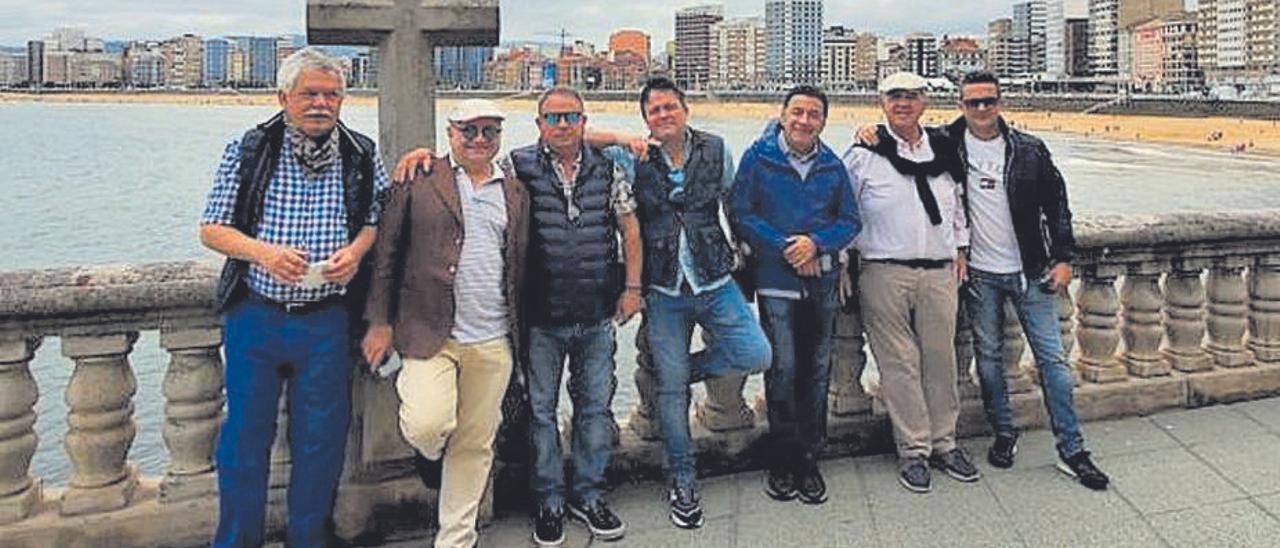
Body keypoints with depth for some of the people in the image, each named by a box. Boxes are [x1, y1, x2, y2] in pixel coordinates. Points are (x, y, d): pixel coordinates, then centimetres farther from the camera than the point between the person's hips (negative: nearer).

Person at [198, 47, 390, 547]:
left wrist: (356, 250, -10)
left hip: (325, 321, 1)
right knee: (245, 434, 8)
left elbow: (378, 218, 12)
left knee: (321, 438, 9)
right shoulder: (247, 151, 0)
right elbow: (211, 229, 2)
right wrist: (263, 251, -16)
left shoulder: (362, 156, 3)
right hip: (254, 315, 0)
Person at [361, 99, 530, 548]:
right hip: (429, 333, -3)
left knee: (475, 445, 9)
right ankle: (432, 453, 20)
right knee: (427, 425, -19)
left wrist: (522, 334, 12)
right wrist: (380, 322, -3)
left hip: (493, 341, 3)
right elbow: (387, 252, 1)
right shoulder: (419, 180, 1)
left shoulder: (515, 192, 12)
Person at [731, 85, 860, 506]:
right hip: (776, 281, -3)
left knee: (817, 373, 8)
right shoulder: (758, 158, -1)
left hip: (822, 282, 4)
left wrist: (817, 243, -11)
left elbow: (850, 220, 8)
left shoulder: (832, 166, 9)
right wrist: (785, 248, -13)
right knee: (783, 371, -4)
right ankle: (782, 463, 12)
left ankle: (809, 462, 20)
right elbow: (741, 214, -5)